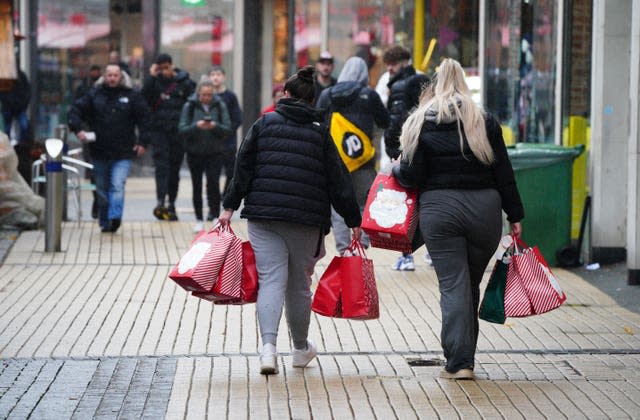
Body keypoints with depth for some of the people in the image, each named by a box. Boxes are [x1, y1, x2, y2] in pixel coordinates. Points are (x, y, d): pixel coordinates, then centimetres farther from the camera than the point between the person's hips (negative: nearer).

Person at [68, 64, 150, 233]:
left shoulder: (131, 96, 1)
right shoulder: (94, 95, 4)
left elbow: (144, 118, 5)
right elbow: (76, 110, 5)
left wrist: (143, 141, -2)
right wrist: (78, 129, -12)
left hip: (123, 153, -3)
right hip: (100, 152, 3)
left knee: (117, 186, -19)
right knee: (102, 190, 11)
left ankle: (115, 217, -25)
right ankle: (105, 222, 22)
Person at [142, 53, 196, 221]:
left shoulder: (185, 83, 2)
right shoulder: (155, 81, 4)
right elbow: (144, 98, -9)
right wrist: (151, 77, -12)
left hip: (178, 131, 1)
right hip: (159, 130, -1)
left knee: (174, 168, 7)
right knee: (161, 165, -14)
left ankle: (171, 204, 16)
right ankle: (160, 201, -23)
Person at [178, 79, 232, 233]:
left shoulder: (220, 106, 0)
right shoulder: (189, 106, -2)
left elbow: (227, 128, -4)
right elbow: (182, 129, -8)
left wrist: (215, 126, -24)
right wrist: (196, 126, -26)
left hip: (215, 152, -1)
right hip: (195, 152, 1)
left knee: (213, 183, -14)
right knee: (197, 186, 6)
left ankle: (216, 216, -9)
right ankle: (199, 220, 15)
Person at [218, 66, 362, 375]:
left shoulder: (265, 123, 6)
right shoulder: (320, 132, 6)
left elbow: (243, 167, 3)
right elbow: (338, 179, 5)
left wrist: (230, 206, 6)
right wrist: (353, 221, 9)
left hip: (263, 214, 0)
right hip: (306, 220, 0)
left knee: (271, 280, -4)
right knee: (299, 283, 14)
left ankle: (268, 346, -23)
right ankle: (301, 349, 28)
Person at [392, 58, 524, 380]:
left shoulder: (421, 124, 1)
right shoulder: (484, 122, 5)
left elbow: (411, 175, -4)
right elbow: (503, 173, 3)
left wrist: (396, 171, 18)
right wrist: (514, 216, 7)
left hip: (439, 209, -2)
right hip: (484, 209, 2)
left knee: (453, 285, -2)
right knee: (471, 284, 13)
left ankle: (458, 362, -9)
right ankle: (464, 357, 18)